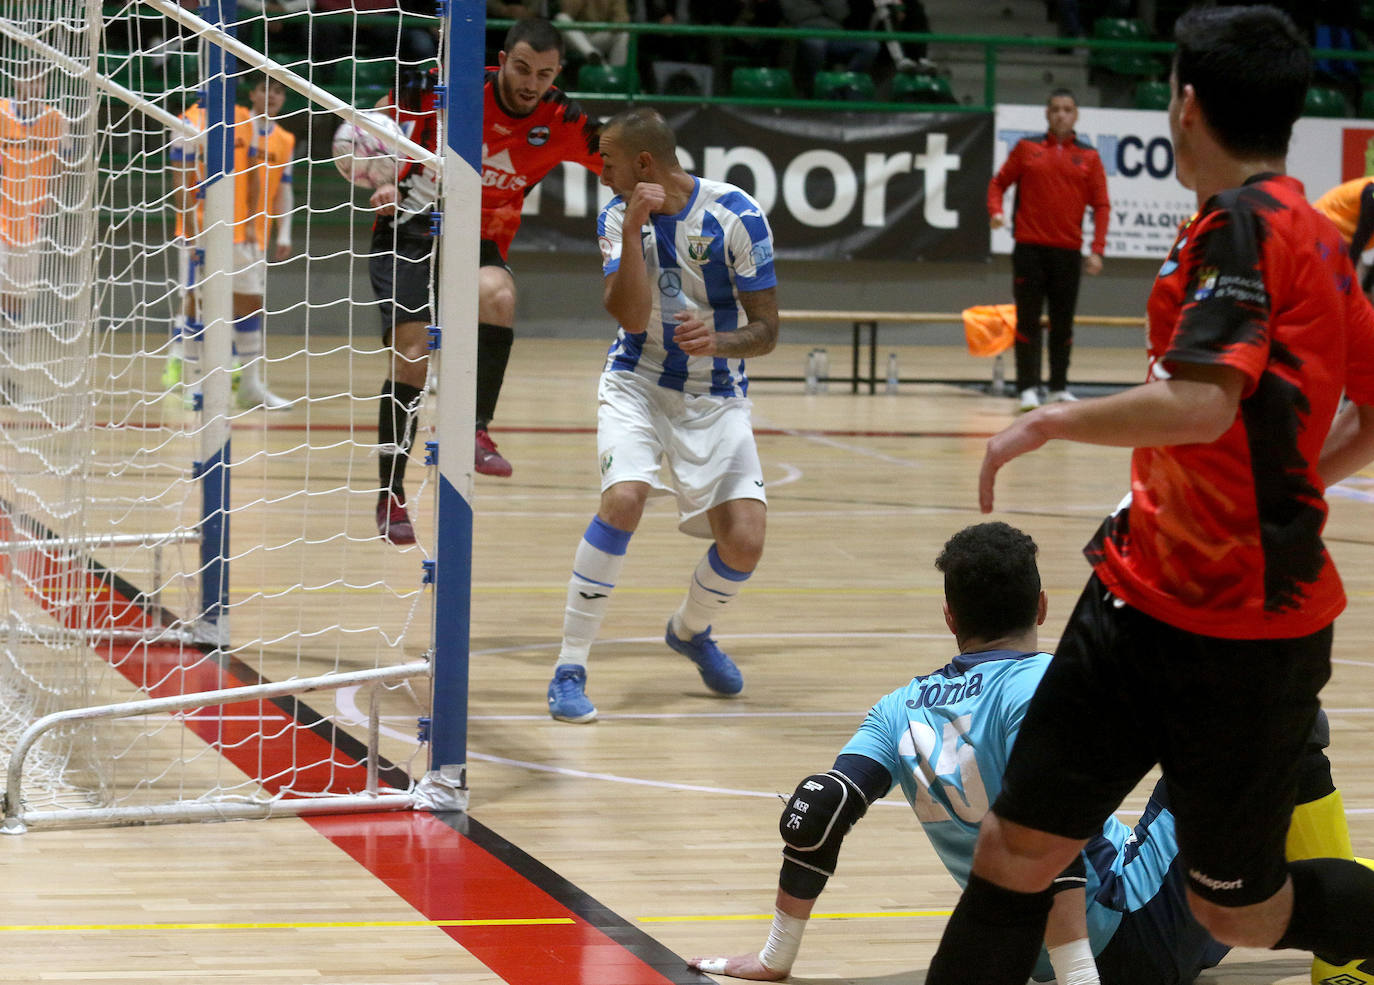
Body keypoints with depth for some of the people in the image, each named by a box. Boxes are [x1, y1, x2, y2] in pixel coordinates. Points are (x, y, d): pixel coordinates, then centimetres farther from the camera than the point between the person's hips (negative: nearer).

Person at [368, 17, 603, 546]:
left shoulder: (564, 124, -9)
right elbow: (376, 122, 1)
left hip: (480, 243, 2)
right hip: (409, 230, -2)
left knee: (498, 296, -33)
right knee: (410, 359, -11)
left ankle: (476, 432, -27)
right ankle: (390, 496, 3)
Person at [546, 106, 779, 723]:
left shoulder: (736, 215, -15)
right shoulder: (618, 216, -6)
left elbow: (766, 331, -12)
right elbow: (630, 315, -18)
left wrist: (717, 341, -32)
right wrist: (634, 232, -28)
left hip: (716, 396, 0)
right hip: (637, 381, 0)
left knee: (744, 541, -12)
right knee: (623, 499, -27)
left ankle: (690, 631, 23)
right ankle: (570, 669, -18)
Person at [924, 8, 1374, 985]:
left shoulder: (1243, 225, -17)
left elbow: (1200, 405, -31)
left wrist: (1050, 420, -17)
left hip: (1239, 633, -9)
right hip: (1145, 595, 9)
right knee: (1018, 848, 4)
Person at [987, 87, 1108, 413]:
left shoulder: (1088, 157, 6)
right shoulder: (1027, 148, 6)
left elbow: (1101, 206, 4)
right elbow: (999, 183, 10)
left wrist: (1097, 250, -5)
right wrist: (996, 210, -11)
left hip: (1068, 251, 1)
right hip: (1029, 248, -1)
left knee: (1063, 323, 6)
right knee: (1028, 321, -2)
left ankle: (1059, 388, 15)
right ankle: (1028, 388, 1)